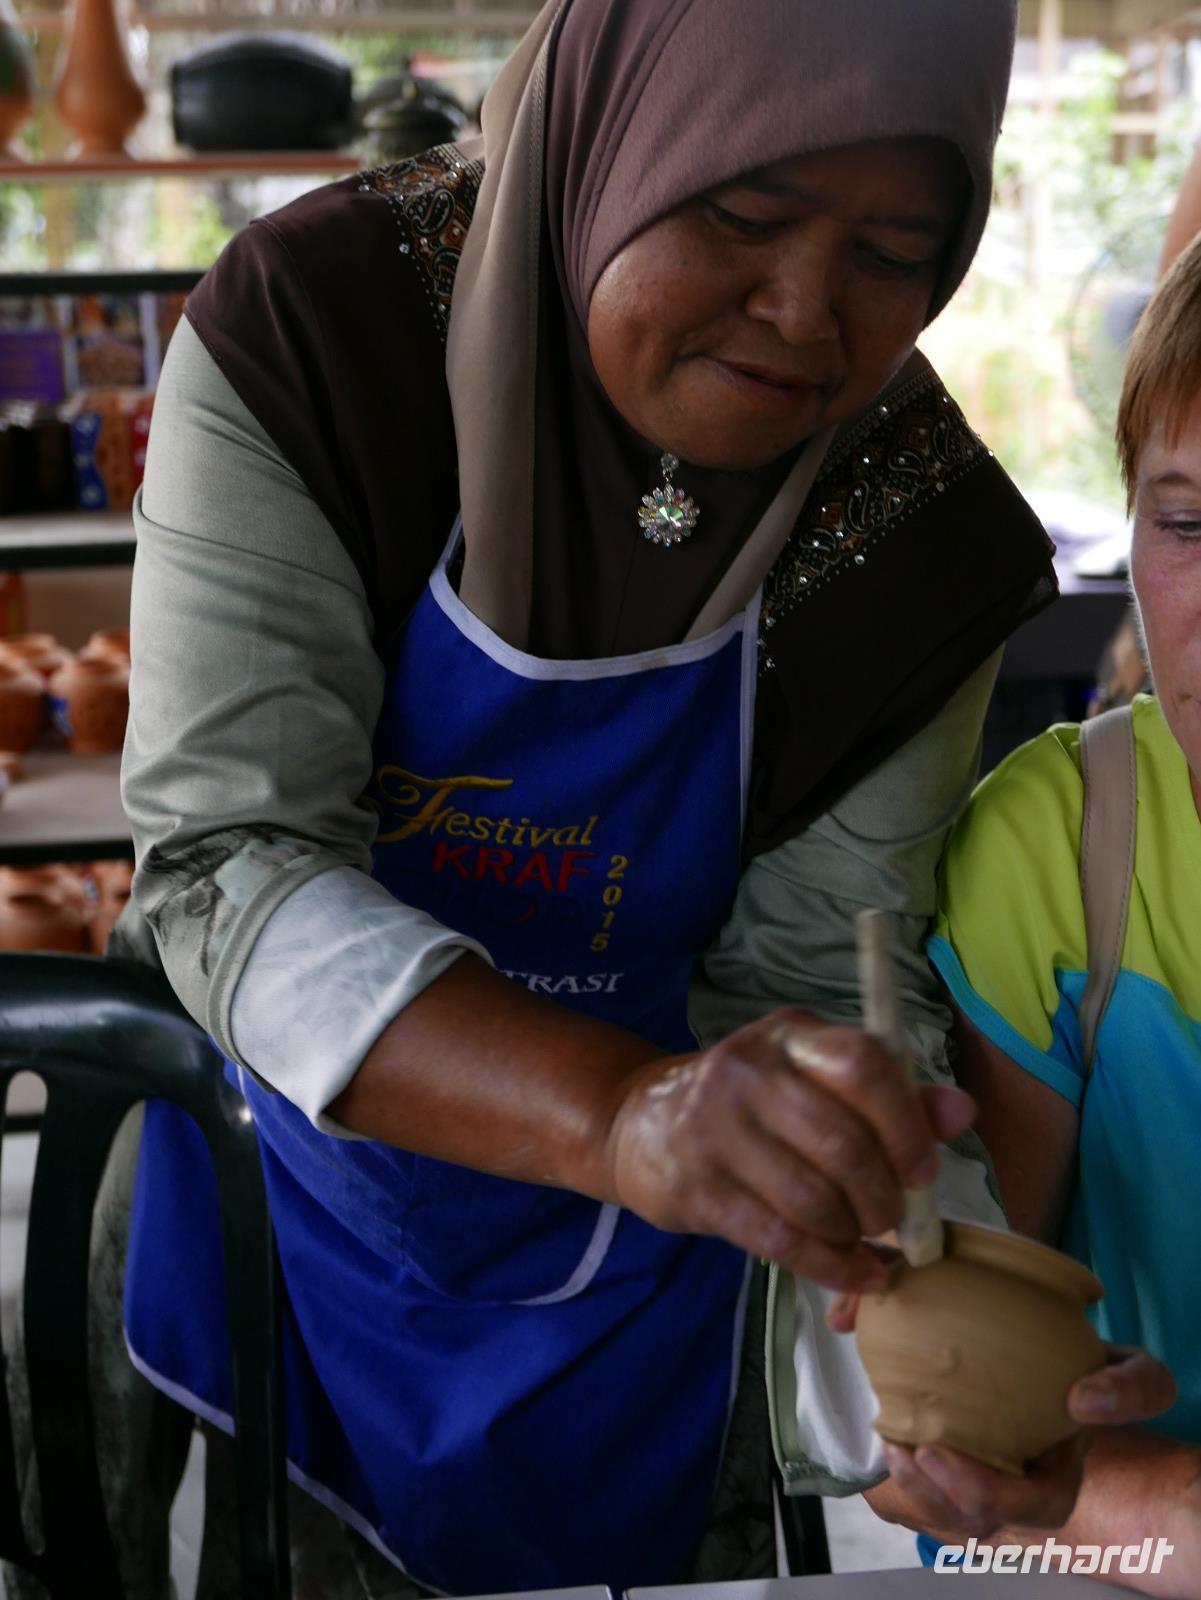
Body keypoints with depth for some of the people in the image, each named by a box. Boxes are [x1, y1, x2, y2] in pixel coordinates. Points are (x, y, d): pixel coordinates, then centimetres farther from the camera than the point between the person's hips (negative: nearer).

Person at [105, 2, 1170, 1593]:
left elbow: (811, 975, -12)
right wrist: (625, 1112, -46)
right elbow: (226, 862, -30)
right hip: (285, 1228, 0)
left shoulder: (923, 535, -17)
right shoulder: (304, 336, -23)